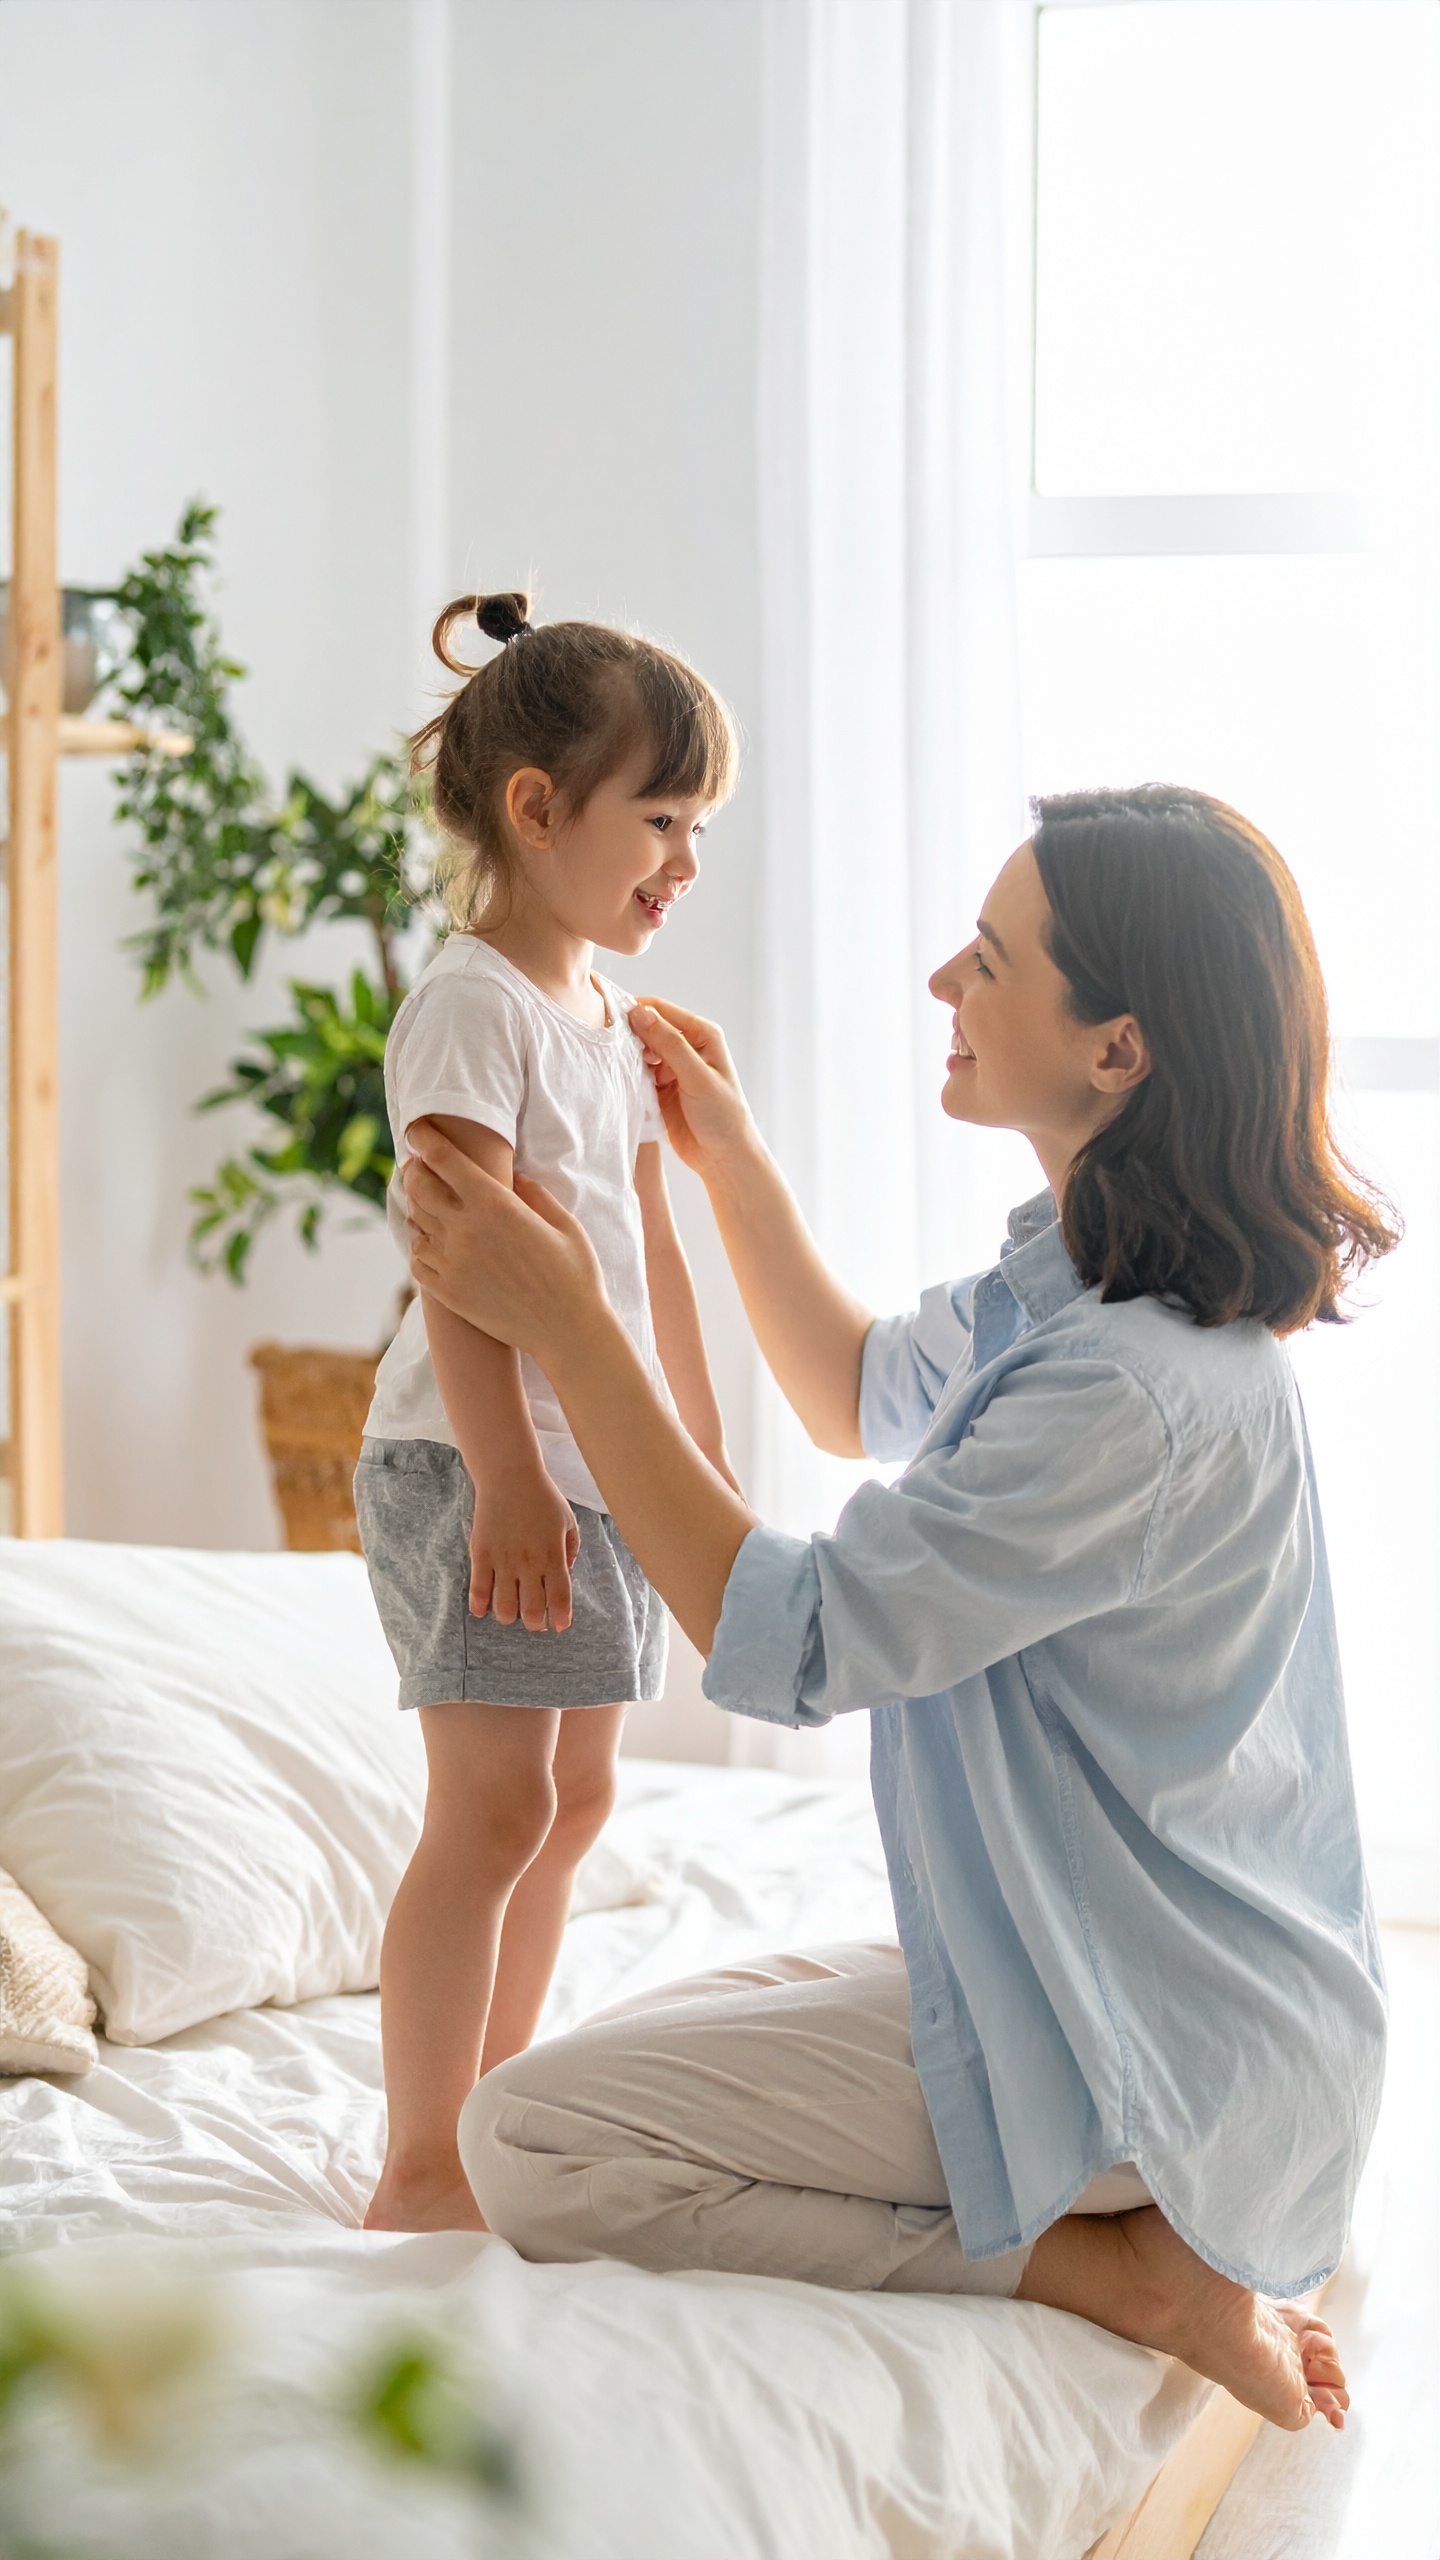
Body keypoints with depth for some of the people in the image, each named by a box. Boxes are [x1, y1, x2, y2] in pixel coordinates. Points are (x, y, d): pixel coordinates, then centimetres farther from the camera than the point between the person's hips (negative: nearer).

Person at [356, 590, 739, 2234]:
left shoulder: (606, 1019, 16)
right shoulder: (471, 1004, -12)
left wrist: (706, 1459, 20)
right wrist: (505, 1475, -26)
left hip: (605, 1466, 9)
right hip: (479, 1464, -9)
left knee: (571, 1798, 12)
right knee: (492, 1806, -11)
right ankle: (419, 2173, -5)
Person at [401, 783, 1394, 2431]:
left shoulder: (1141, 1393, -28)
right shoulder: (1074, 1274, 3)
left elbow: (782, 1640, -23)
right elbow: (869, 1400, 24)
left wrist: (565, 1327, -20)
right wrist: (730, 1157, 16)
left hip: (1150, 2052, -10)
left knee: (528, 2144, -11)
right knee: (663, 2034, 24)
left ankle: (1105, 2266, -9)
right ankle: (1125, 2229, 11)